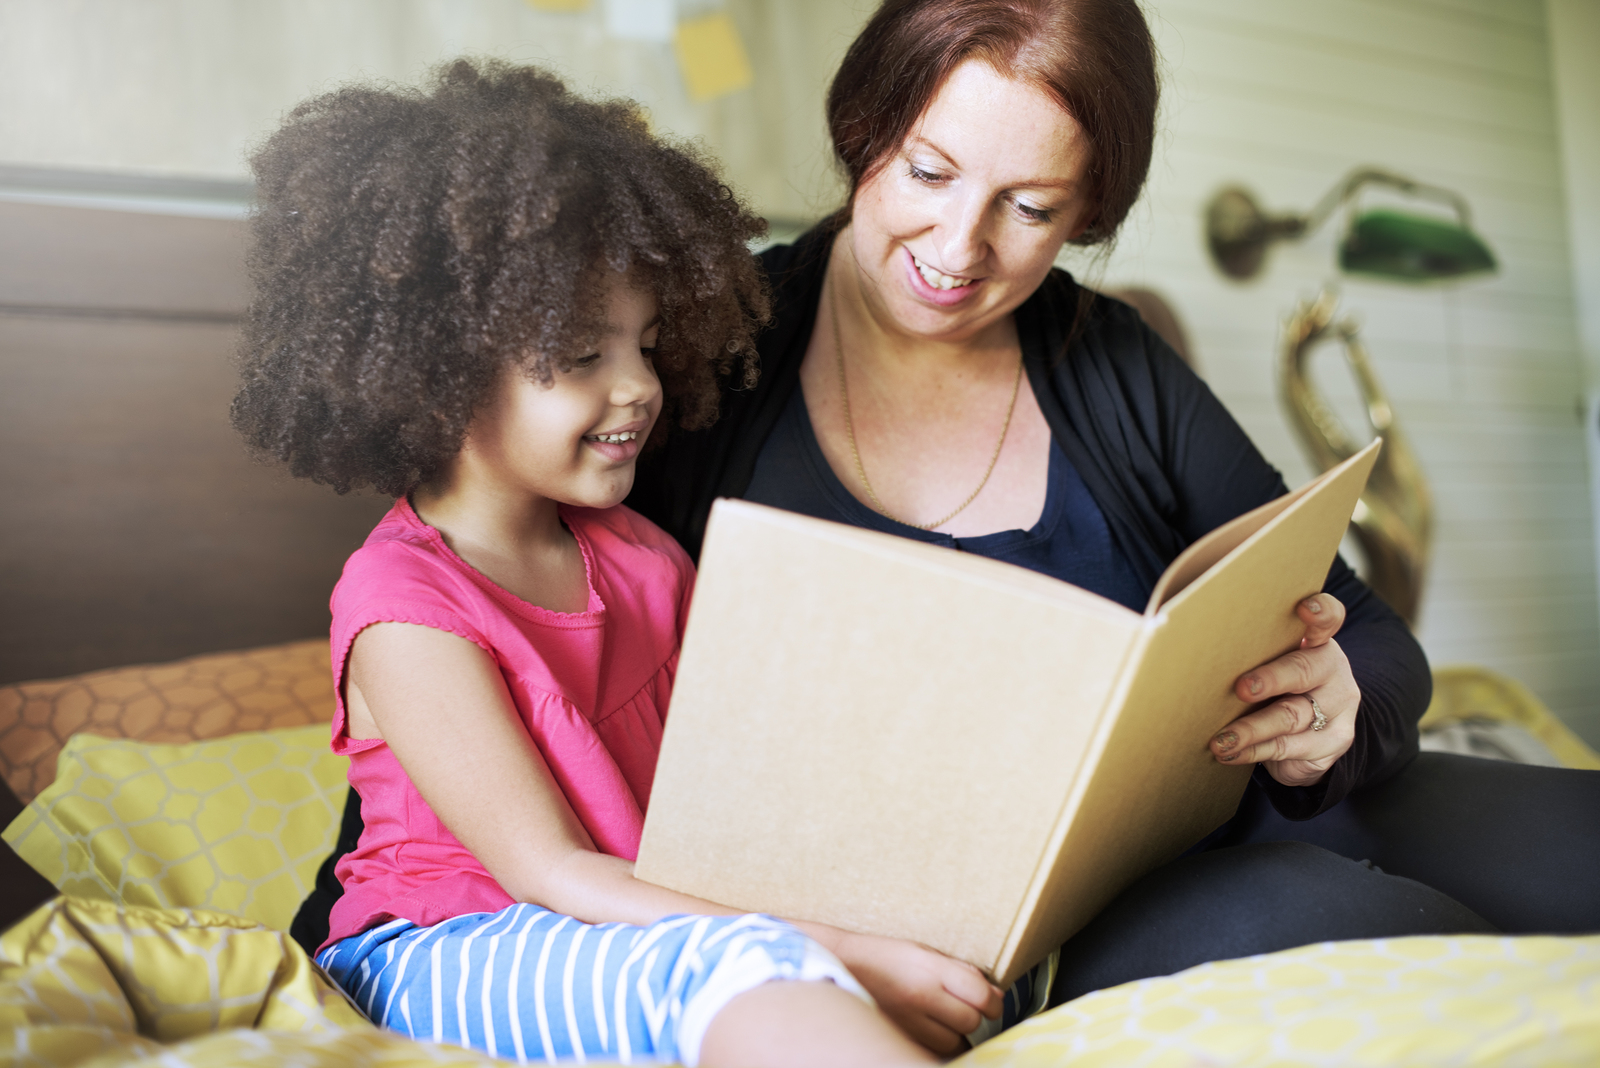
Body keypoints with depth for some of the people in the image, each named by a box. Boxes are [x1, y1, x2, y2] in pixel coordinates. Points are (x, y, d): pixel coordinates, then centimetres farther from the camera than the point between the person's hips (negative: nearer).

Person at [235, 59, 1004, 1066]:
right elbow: (549, 872, -21)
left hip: (647, 926, 7)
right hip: (436, 960, -7)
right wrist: (847, 955, -28)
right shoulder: (402, 606, -15)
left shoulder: (639, 553, 8)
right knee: (744, 965, -37)